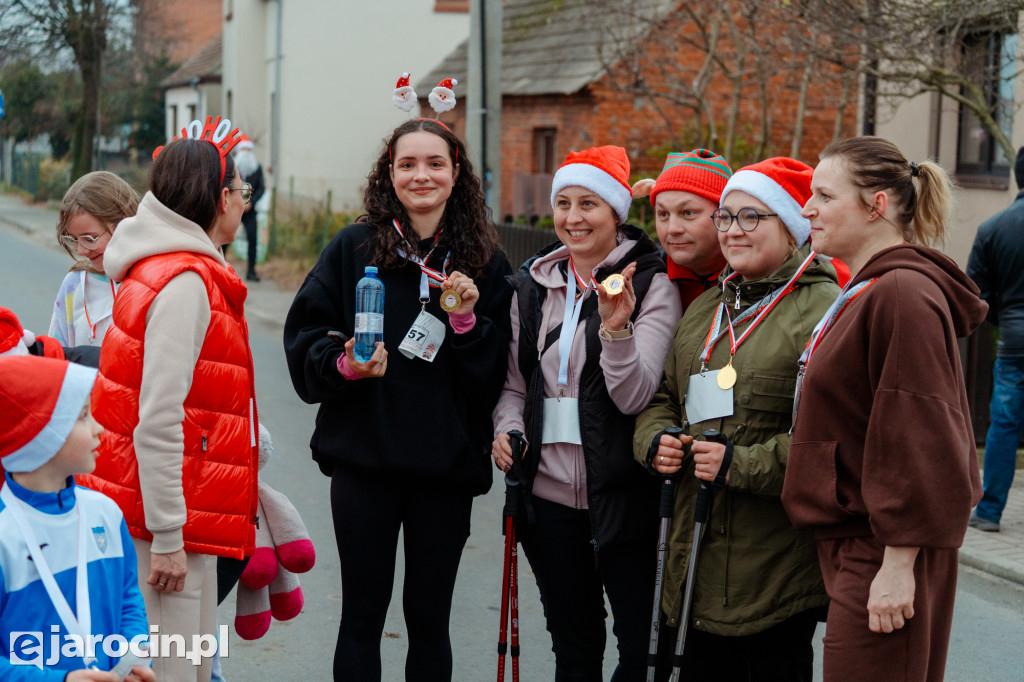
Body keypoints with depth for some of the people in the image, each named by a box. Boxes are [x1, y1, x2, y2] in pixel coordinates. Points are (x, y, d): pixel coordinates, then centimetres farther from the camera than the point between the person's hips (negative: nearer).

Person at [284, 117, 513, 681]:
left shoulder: (485, 263, 4)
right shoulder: (354, 248, 1)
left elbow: (497, 374, 3)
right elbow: (303, 336, 1)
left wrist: (467, 321, -13)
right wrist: (344, 364, -17)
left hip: (446, 465, 1)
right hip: (363, 457, -1)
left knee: (430, 619, 10)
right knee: (362, 616, 7)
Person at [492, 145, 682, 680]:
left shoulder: (650, 285, -5)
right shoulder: (533, 284, 9)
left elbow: (634, 396, -13)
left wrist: (617, 328, -28)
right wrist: (508, 429, -3)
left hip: (622, 494, -4)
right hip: (548, 491, 4)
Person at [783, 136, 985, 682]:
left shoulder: (903, 295, -17)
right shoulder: (862, 293, 15)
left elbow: (917, 440, -21)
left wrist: (898, 564, -21)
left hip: (883, 550, -10)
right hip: (853, 543, 10)